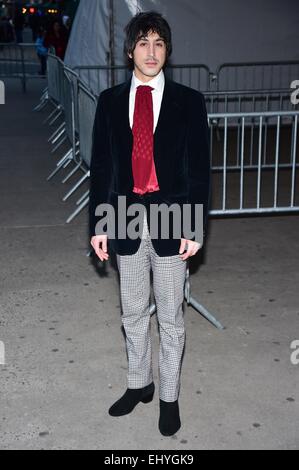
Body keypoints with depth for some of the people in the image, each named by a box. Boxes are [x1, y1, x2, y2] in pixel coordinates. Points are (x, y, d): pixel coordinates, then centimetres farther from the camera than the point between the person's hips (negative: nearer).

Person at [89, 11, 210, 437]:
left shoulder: (189, 101, -2)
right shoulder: (110, 101, 4)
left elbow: (199, 168, -3)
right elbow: (101, 165, 4)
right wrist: (98, 224, 0)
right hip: (126, 219, 2)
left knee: (170, 316, 9)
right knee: (133, 312, 16)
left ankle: (169, 397, 25)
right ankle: (139, 384, 35)